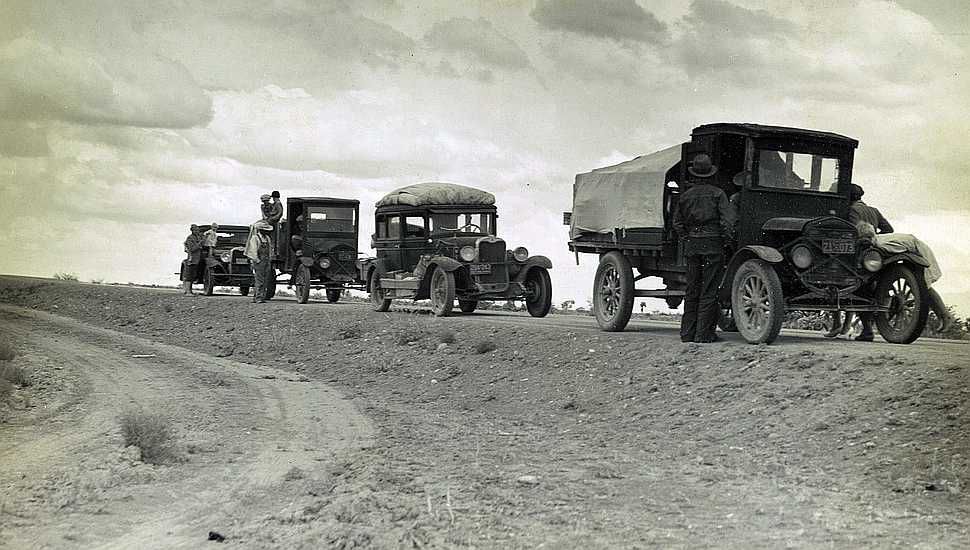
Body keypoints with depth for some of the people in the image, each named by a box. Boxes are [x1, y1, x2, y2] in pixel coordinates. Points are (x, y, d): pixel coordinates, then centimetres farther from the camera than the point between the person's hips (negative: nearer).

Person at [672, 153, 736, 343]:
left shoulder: (686, 195, 7)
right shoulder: (717, 193, -5)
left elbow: (677, 222, 9)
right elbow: (728, 219, -12)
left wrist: (687, 240, 12)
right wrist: (724, 240, -1)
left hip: (691, 245, 4)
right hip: (712, 244, -4)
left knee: (692, 290, 11)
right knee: (709, 290, 0)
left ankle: (687, 333, 12)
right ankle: (704, 333, -1)